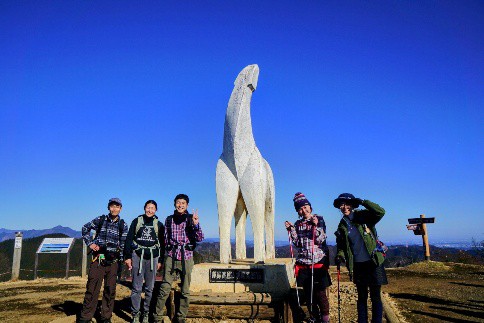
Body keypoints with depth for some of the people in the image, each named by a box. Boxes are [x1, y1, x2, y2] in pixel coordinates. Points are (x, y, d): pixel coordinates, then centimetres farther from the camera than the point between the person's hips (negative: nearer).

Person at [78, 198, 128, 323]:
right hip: (98, 259, -2)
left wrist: (123, 259, -2)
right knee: (92, 288, -2)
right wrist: (90, 243, 3)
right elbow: (85, 228, 13)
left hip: (113, 261, 2)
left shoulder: (123, 225, 5)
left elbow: (123, 245, 6)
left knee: (110, 290, 7)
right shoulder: (101, 220, 3)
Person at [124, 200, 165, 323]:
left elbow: (162, 244, 10)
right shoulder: (136, 221, 7)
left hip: (152, 257, 1)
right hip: (137, 256, -1)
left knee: (150, 288, 3)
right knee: (136, 288, -1)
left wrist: (160, 260, 4)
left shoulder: (159, 225, 8)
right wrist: (127, 257, -2)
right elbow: (129, 239, 5)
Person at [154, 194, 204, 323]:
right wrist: (163, 257, 15)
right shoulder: (169, 219, 8)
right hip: (171, 257, 1)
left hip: (186, 257, 0)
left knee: (185, 291, 7)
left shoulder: (191, 218, 2)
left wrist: (196, 224, -21)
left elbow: (200, 238, -5)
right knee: (164, 289, -4)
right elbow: (166, 239, 16)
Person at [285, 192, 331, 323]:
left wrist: (315, 226, -21)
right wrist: (291, 229, -4)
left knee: (319, 292, -6)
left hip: (318, 262, -4)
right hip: (303, 263, 4)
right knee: (308, 293, 9)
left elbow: (320, 240, -8)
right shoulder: (298, 224, 10)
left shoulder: (319, 219, -1)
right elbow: (298, 243, 6)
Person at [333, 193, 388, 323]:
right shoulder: (342, 226, 6)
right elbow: (341, 245, 13)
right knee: (362, 297, 13)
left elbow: (381, 212, -20)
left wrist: (363, 202, -22)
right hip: (357, 266, 4)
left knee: (375, 296, 3)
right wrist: (340, 256, -6)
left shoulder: (363, 217, -5)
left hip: (373, 263, -3)